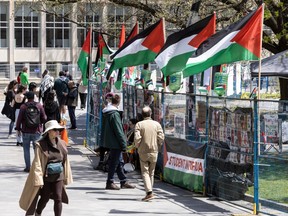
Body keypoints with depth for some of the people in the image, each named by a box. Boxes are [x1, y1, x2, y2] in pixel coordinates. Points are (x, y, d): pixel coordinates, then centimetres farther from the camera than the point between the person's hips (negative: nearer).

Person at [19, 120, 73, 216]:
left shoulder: (61, 144, 3)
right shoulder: (41, 145, -11)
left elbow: (65, 161, 10)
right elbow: (37, 164, -13)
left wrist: (66, 177, 10)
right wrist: (38, 180, -17)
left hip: (58, 176, 3)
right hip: (46, 177, -3)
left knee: (58, 199, -2)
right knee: (45, 198, 9)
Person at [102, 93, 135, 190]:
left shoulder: (106, 113, 10)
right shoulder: (114, 114, -19)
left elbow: (103, 128, 18)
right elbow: (118, 130, -19)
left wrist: (104, 141, 23)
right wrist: (123, 144, -15)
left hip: (109, 141, 9)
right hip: (115, 142, -9)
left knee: (119, 162, 14)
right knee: (114, 163, -2)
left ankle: (124, 182, 20)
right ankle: (110, 183, 3)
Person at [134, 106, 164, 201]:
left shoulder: (139, 124, -6)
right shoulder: (157, 124, 0)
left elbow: (137, 138, -14)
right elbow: (161, 137, -5)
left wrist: (138, 147, 4)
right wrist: (157, 147, 10)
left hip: (143, 152, -2)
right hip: (154, 152, 2)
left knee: (145, 172, -2)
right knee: (151, 172, 14)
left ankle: (149, 192, -17)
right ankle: (149, 192, 18)